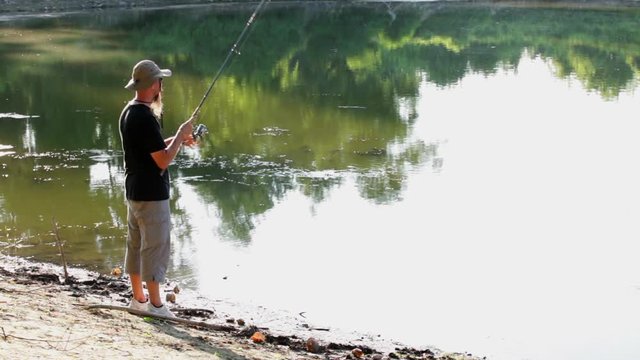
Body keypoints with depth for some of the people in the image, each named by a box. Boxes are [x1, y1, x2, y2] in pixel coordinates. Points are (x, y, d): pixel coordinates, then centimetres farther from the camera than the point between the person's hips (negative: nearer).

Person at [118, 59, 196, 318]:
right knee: (155, 248, -2)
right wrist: (180, 134, -12)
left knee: (136, 245, 16)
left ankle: (138, 299, 27)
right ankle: (156, 305, 5)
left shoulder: (128, 111, 8)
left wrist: (175, 139, 13)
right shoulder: (145, 117, -22)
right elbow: (163, 160, -23)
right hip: (151, 194, -10)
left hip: (134, 191, 10)